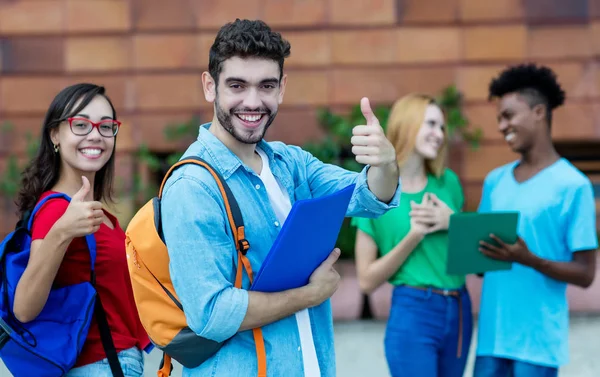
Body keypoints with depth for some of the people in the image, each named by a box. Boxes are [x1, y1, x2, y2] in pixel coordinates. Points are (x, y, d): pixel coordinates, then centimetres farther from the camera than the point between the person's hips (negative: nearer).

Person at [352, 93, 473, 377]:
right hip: (412, 314, -5)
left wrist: (453, 222, -4)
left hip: (459, 312, 5)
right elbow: (367, 280, -7)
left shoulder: (448, 182, 7)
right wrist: (414, 236, -16)